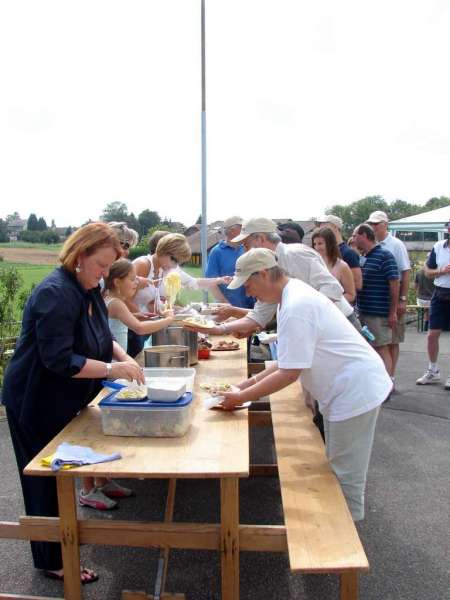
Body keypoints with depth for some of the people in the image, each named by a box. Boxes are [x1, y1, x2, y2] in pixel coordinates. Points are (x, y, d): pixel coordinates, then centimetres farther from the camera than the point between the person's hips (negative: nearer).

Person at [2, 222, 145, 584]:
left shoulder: (89, 290, 4)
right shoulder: (55, 293, -25)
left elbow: (101, 337, 11)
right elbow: (58, 358, -30)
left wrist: (124, 357, -7)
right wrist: (112, 369, -31)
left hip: (62, 402, 9)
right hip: (36, 404, -8)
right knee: (47, 482, 7)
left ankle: (59, 538, 43)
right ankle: (52, 561, 26)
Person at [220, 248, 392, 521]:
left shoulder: (296, 307, -26)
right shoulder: (294, 293, 7)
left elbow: (290, 372, -25)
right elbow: (292, 360, 12)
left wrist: (242, 397, -17)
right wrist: (255, 381, 5)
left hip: (356, 391, -11)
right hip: (347, 389, 11)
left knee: (346, 476, 5)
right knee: (338, 469, 23)